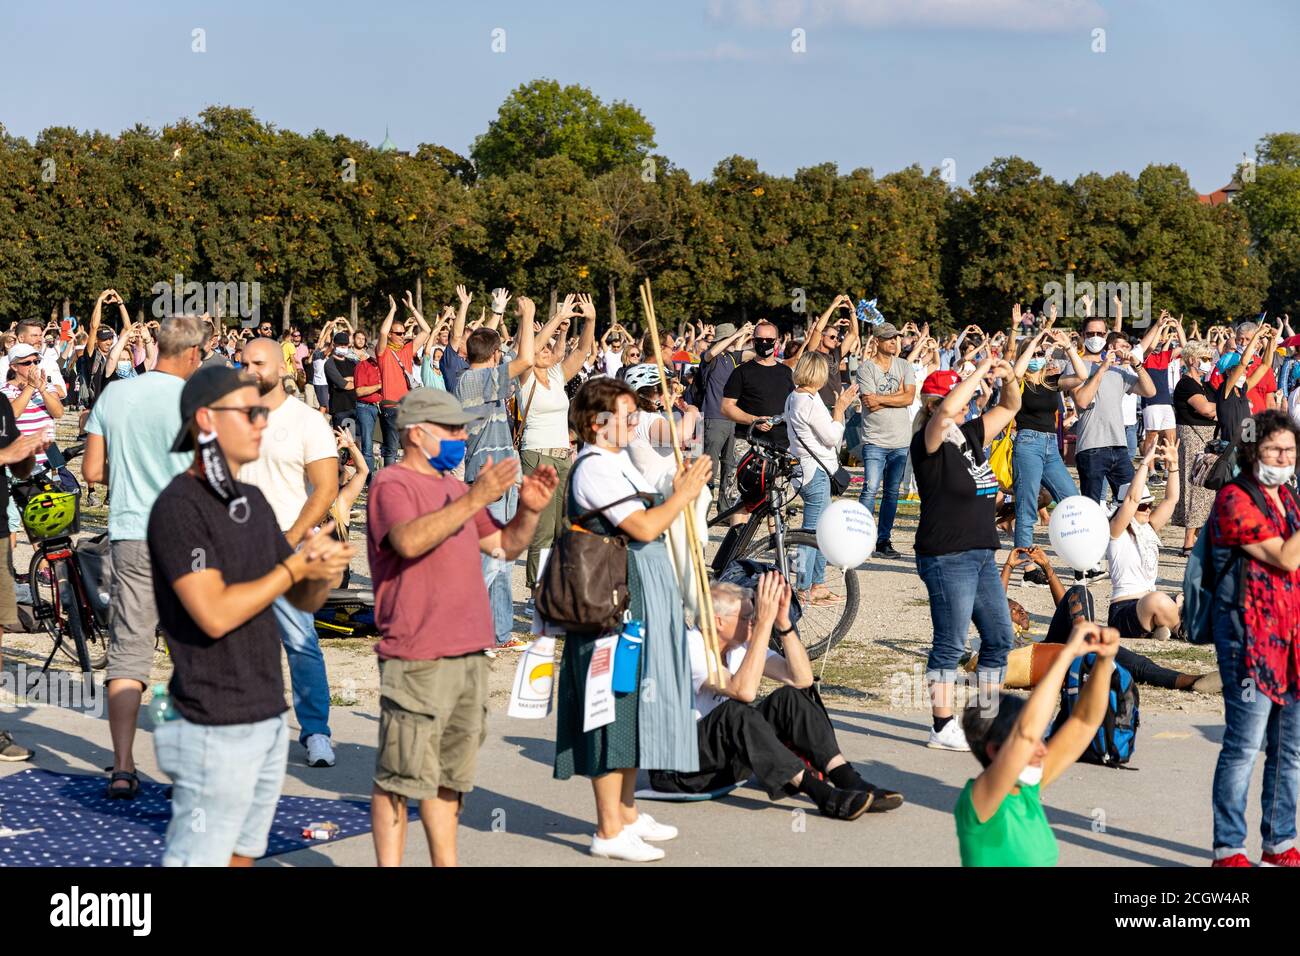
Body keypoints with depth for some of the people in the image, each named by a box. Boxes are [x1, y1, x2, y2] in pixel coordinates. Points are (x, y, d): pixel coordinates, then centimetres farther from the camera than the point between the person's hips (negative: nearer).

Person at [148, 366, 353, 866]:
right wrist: (295, 566, -16)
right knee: (197, 860, -5)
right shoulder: (178, 508, -14)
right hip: (216, 729, -8)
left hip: (268, 718, 9)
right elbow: (215, 614, -23)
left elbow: (304, 600, 15)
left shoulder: (253, 502, 12)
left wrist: (324, 572, -7)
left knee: (240, 855, 14)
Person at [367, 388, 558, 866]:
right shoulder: (392, 484, -7)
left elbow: (505, 545, 23)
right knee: (402, 777, -4)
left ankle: (446, 862, 23)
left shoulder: (454, 486, 19)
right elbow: (410, 540, -27)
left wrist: (529, 509, 4)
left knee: (450, 776, 15)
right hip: (417, 659, -8)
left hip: (469, 653, 9)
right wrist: (473, 500, -32)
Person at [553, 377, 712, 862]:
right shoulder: (595, 467, -15)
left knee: (632, 704, 17)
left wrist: (676, 493, 10)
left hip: (637, 600, 11)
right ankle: (609, 831, 0)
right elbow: (643, 528, -21)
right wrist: (683, 494, -11)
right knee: (616, 705, -6)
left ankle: (626, 813, 28)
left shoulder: (616, 462, 17)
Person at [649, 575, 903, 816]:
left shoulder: (741, 645, 2)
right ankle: (822, 795, -38)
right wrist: (764, 623, -34)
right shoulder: (689, 647, -21)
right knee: (735, 712, -35)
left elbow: (802, 678, -7)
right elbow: (744, 690, -36)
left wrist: (783, 622, -18)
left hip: (726, 756, 7)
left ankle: (849, 781, -22)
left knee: (789, 698, -11)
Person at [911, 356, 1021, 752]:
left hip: (982, 554, 9)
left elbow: (1009, 408, 22)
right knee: (950, 644, -4)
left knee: (999, 637, 13)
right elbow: (947, 411, -31)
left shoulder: (970, 435, 11)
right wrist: (982, 370, -22)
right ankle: (943, 729, 4)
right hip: (946, 556, -9)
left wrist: (1009, 377, 1)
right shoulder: (928, 442, -10)